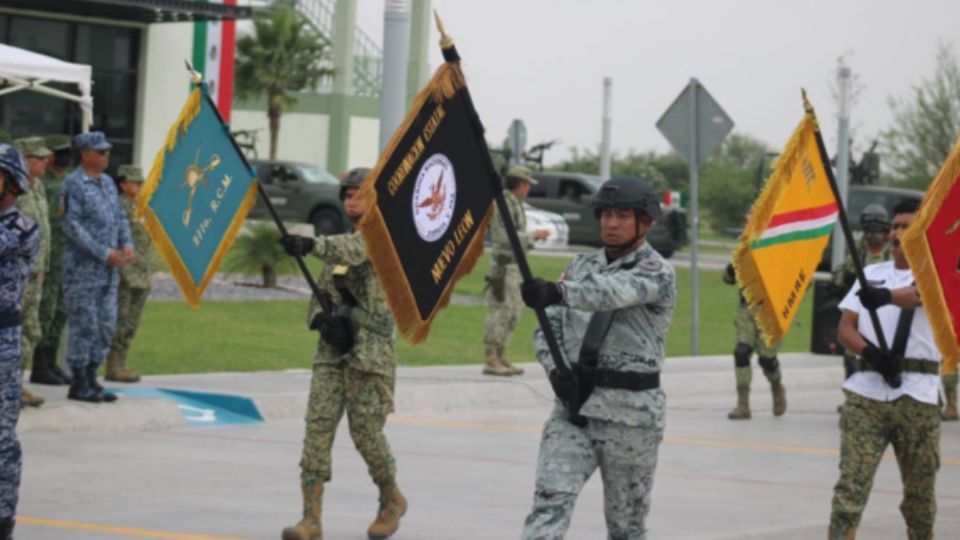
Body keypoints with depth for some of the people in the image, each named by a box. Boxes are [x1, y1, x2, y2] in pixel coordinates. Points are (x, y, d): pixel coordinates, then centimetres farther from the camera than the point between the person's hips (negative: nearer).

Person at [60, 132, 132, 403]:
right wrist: (103, 252, -19)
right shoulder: (73, 184, -11)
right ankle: (79, 383, 3)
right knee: (84, 326, -4)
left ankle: (91, 379, 18)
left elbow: (120, 216, 19)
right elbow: (72, 226, -16)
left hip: (108, 269, 8)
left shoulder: (108, 182, 14)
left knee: (106, 326, 9)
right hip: (83, 269, -8)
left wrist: (126, 244, -1)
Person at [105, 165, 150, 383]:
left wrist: (147, 277, 19)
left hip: (141, 277, 9)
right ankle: (113, 367, -4)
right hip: (125, 275, -9)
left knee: (130, 324, 10)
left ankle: (120, 365, 15)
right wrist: (118, 271, -21)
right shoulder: (118, 207, -10)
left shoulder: (140, 208, 17)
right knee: (120, 322, -7)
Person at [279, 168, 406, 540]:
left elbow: (358, 248, -26)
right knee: (318, 426, -6)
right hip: (331, 351, 6)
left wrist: (313, 245, -43)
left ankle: (392, 499, 25)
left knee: (366, 432, -2)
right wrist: (322, 319, -7)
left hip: (370, 353, -6)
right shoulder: (341, 243, 17)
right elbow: (319, 295, 16)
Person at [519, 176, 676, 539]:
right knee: (549, 505, -14)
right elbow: (549, 326, 13)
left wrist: (558, 292, -47)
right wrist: (555, 371, -9)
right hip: (573, 406, 4)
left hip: (630, 414, -4)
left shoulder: (658, 273, -7)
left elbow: (614, 291, -29)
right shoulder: (582, 266, 11)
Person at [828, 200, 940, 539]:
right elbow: (844, 329, 8)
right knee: (851, 484, -9)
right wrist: (870, 352, -13)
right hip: (866, 393, 2)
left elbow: (920, 293, -22)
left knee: (920, 492, 9)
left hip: (917, 396, -2)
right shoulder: (871, 274, 16)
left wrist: (886, 296, -44)